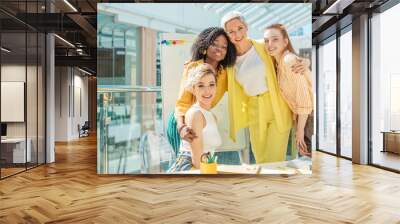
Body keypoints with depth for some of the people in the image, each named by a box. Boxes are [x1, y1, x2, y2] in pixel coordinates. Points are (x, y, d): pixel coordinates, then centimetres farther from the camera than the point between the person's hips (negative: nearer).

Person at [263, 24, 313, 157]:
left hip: (309, 115, -8)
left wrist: (300, 130, -17)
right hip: (303, 116, 8)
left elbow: (304, 97, -22)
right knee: (307, 155, 18)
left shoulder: (289, 60, -20)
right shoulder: (279, 62, 7)